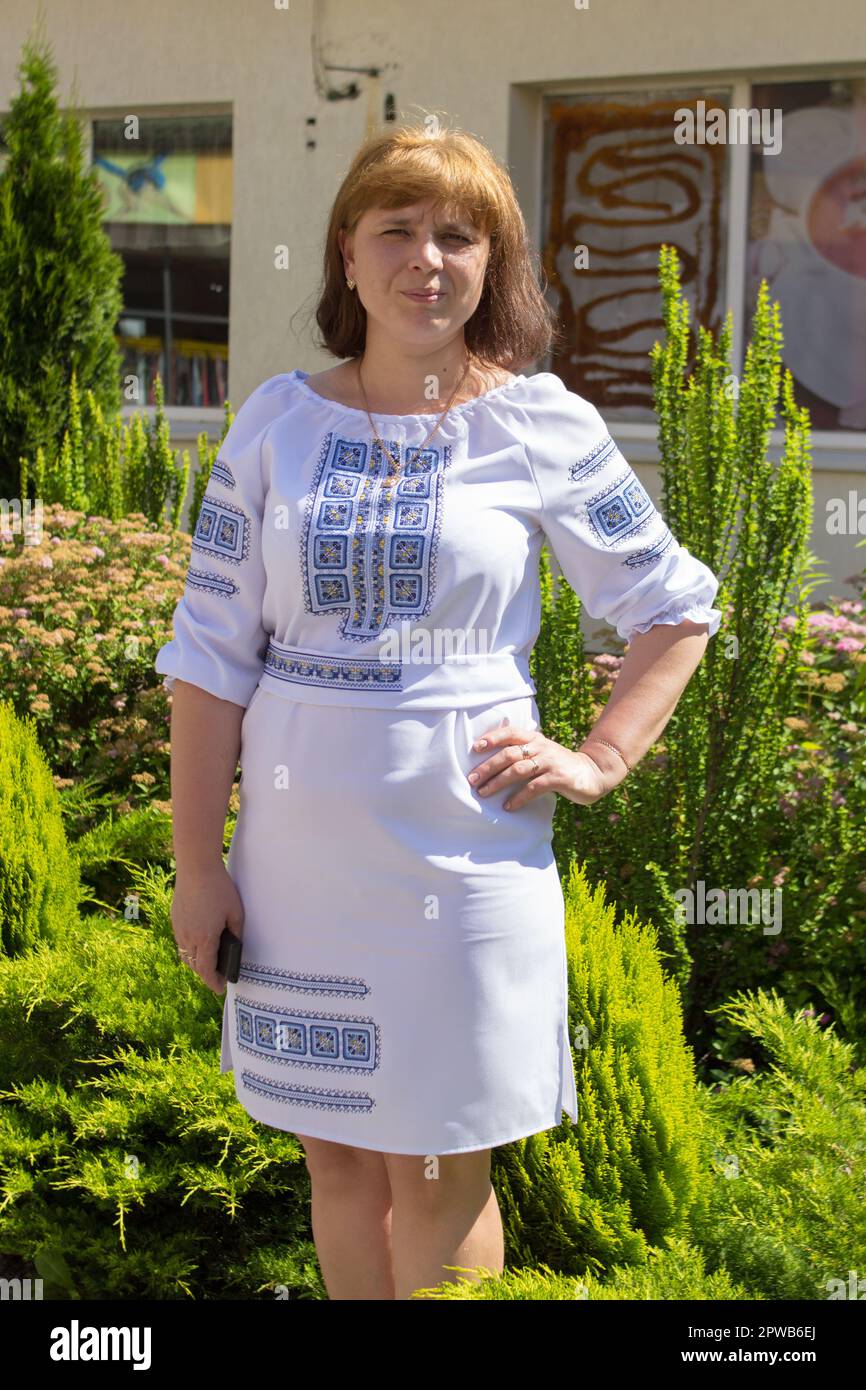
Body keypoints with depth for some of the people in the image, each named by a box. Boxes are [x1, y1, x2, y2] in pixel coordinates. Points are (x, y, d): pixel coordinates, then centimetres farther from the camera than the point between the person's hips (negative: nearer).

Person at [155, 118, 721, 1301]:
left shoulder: (544, 427, -3)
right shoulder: (278, 419, 2)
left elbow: (677, 610, 8)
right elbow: (211, 652, 2)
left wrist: (600, 761, -3)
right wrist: (198, 864, 0)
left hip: (462, 855, -2)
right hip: (298, 853, 3)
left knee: (438, 1170, 6)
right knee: (335, 1154, 14)